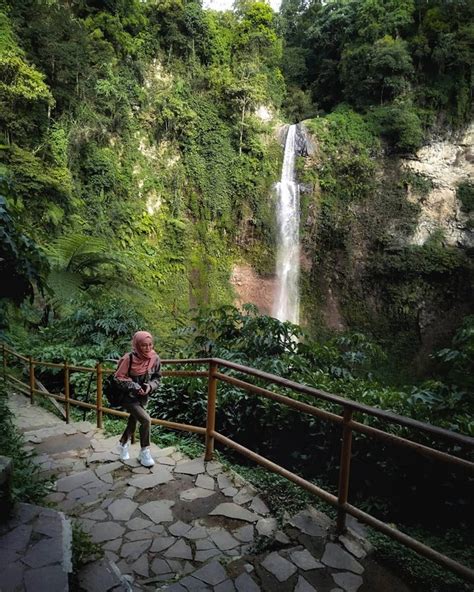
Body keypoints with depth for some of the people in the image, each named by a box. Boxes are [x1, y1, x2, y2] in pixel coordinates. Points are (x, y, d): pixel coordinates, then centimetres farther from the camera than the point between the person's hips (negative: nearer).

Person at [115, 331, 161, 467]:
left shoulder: (155, 359, -12)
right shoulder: (129, 358, -23)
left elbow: (156, 378, -2)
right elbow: (119, 377, -15)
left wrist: (150, 386, -21)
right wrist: (134, 386, -26)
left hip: (143, 397, 5)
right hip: (128, 396, -5)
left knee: (133, 422, 22)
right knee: (146, 420, -19)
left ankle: (123, 444, 48)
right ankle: (144, 452, -2)